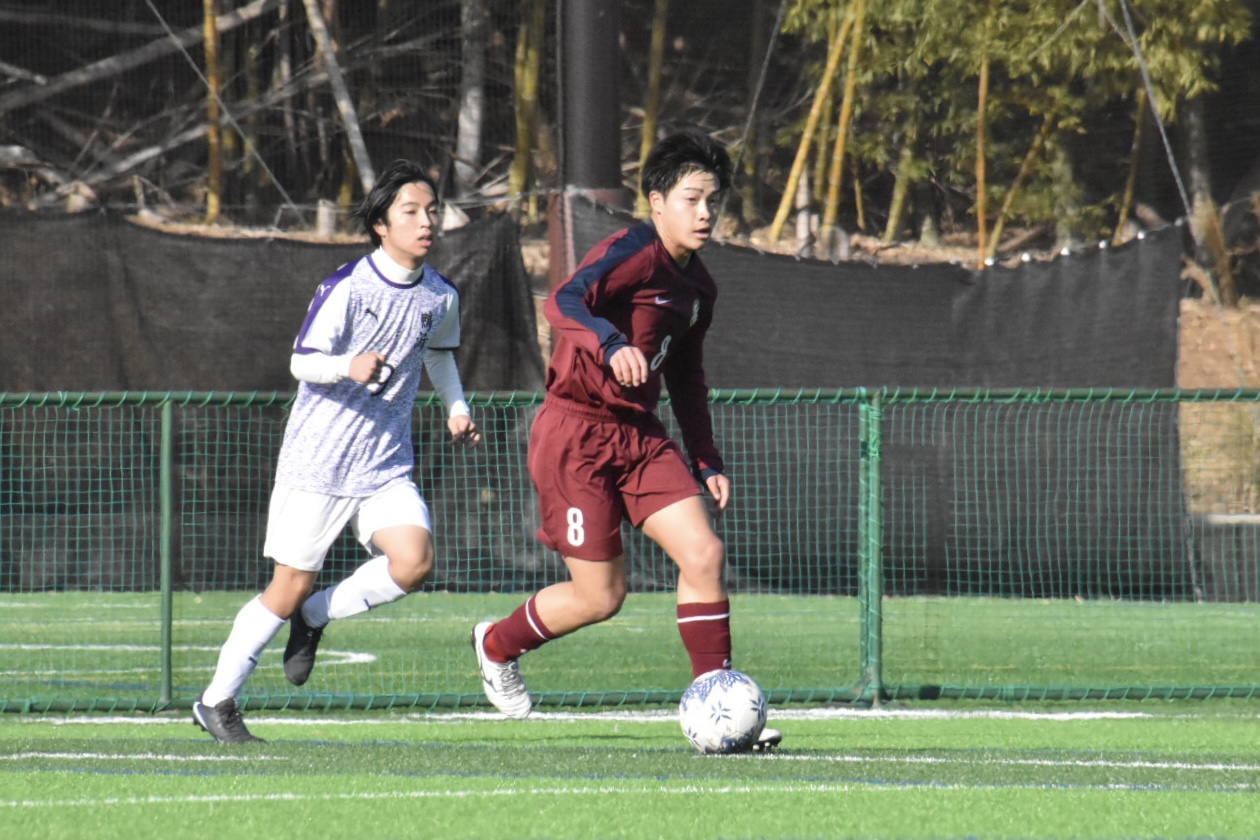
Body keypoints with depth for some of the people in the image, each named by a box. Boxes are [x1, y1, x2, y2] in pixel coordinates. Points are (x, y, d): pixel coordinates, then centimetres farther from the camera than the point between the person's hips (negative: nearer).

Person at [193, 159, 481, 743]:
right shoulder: (348, 287, -12)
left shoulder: (441, 298, 4)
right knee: (290, 588, -1)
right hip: (318, 459, -4)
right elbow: (301, 361, -11)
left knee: (414, 562, -20)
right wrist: (348, 367, -30)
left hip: (386, 467, 4)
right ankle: (216, 701, 16)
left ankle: (315, 617, 7)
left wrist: (456, 409, 12)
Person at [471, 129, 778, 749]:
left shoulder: (696, 285, 12)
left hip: (640, 435, 8)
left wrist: (707, 463, 20)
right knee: (601, 596, -4)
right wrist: (612, 345, -50)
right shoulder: (634, 252, -14)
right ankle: (497, 646, 25)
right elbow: (563, 302, -31)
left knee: (704, 553, -9)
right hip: (575, 435, -8)